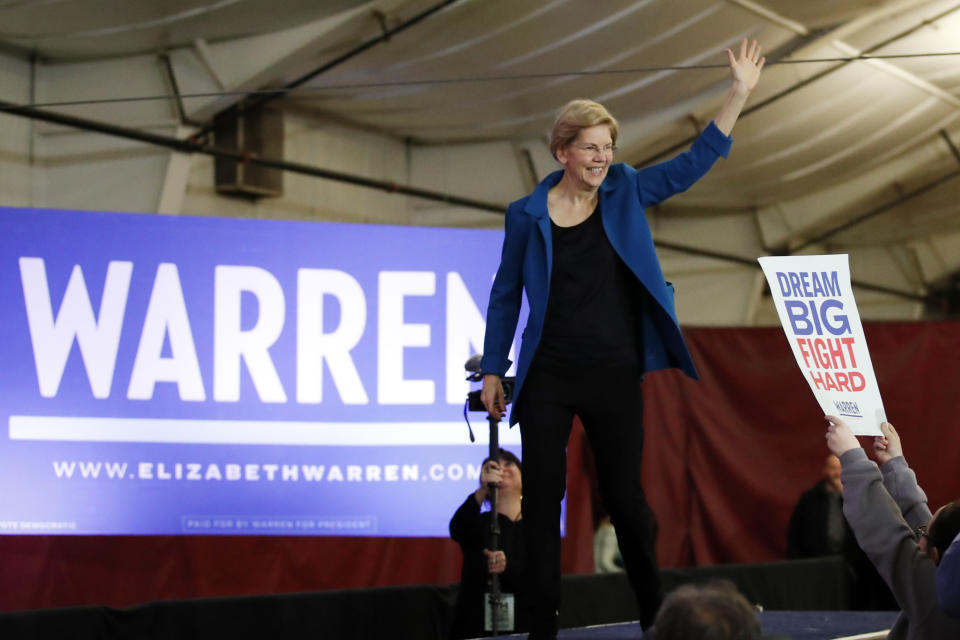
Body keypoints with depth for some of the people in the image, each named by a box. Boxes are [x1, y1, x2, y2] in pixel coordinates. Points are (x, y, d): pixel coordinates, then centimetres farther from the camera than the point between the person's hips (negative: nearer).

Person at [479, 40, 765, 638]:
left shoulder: (626, 193, 2)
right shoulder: (528, 215, 0)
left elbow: (697, 161, -2)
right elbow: (506, 295, 7)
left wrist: (740, 93, -11)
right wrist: (493, 371, 6)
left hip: (615, 378, 0)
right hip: (548, 380, 0)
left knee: (626, 497, 5)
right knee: (542, 499, 0)